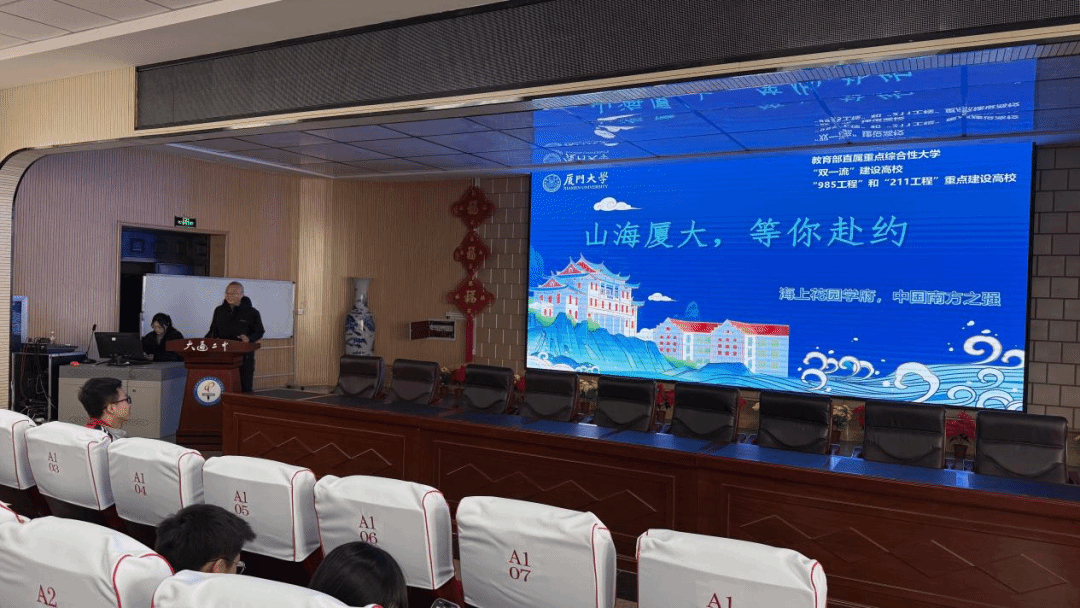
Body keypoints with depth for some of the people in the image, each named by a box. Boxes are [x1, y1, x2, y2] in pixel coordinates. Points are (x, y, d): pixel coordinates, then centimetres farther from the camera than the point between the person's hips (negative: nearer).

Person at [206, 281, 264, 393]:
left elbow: (259, 332, 2)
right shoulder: (219, 311, 11)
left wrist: (249, 338, -18)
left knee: (245, 387, 1)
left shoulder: (251, 312, -1)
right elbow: (214, 331, 18)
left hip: (244, 355, -3)